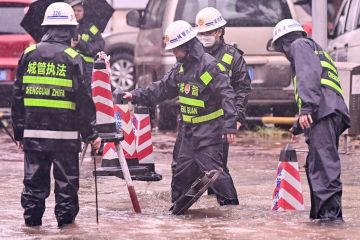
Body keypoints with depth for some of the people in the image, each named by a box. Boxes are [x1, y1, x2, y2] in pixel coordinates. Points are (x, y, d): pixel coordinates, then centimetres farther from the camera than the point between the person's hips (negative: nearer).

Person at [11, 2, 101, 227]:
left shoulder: (29, 54, 4)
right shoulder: (72, 58, -6)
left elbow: (18, 96, 7)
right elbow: (83, 99, -7)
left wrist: (19, 131, 14)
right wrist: (91, 134, 0)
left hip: (33, 131, 3)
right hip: (65, 132, -3)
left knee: (34, 177, 10)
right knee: (66, 178, 8)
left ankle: (32, 217, 12)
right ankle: (65, 216, 10)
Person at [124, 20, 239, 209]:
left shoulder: (209, 65, -17)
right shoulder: (181, 67, 10)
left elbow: (226, 95, -20)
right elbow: (162, 88, 19)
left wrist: (230, 125, -26)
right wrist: (137, 96, 11)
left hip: (209, 128, -8)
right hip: (189, 128, 8)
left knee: (211, 167, -12)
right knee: (183, 168, 13)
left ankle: (231, 204, -7)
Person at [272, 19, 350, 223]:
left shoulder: (299, 45, 9)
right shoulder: (318, 51, 38)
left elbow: (308, 74, -11)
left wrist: (306, 108, -23)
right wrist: (297, 128, 50)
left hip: (323, 111, -10)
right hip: (329, 114, 10)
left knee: (324, 162, -18)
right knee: (315, 165, 14)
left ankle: (331, 212, -27)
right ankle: (320, 212, 15)